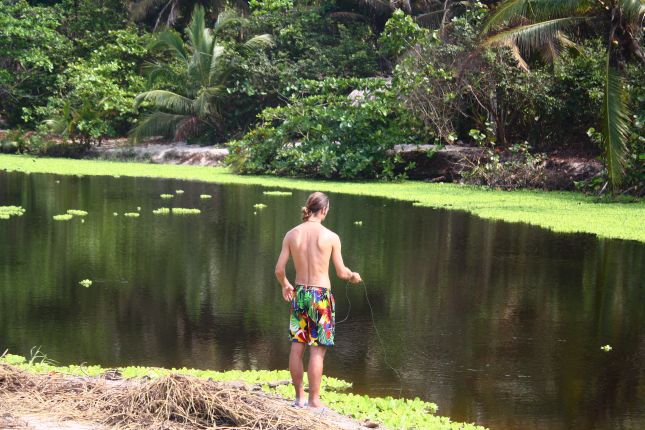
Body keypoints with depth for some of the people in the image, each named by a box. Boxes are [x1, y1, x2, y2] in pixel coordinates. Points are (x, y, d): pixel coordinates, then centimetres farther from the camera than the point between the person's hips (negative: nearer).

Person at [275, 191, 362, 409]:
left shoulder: (291, 235, -1)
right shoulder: (331, 237, -10)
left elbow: (279, 269, 0)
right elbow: (341, 272, -4)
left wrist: (285, 285, 21)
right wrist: (353, 276, 18)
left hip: (299, 293, 4)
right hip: (321, 294, -4)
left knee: (297, 347, 12)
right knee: (317, 350, 1)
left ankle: (299, 396, 21)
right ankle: (314, 400, 5)